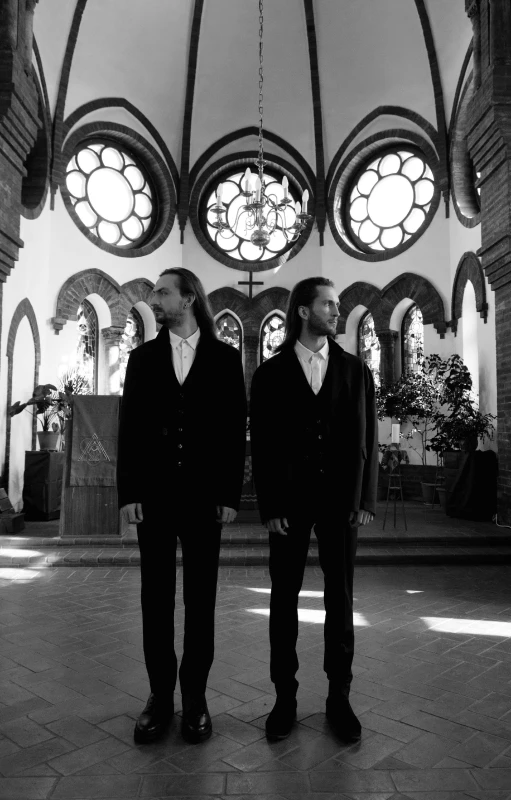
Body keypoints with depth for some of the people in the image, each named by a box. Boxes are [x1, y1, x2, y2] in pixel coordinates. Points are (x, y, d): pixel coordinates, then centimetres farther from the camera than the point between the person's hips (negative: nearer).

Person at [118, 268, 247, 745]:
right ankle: (160, 695, 21)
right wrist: (129, 492, -3)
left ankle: (194, 696, 20)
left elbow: (235, 429, -1)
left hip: (204, 495, -2)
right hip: (153, 493, 2)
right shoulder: (142, 358, 9)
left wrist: (229, 495, -7)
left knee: (200, 597, 6)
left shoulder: (224, 358, 3)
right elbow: (129, 427, 4)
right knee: (156, 595, 8)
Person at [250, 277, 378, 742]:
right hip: (289, 502, -1)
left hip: (341, 500, 1)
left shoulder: (355, 370, 7)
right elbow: (261, 445, -1)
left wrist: (365, 500, -2)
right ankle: (285, 697, 21)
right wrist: (269, 507, -7)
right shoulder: (271, 373, 2)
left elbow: (367, 438, 5)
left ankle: (339, 696, 23)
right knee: (284, 599, 7)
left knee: (340, 598, 9)